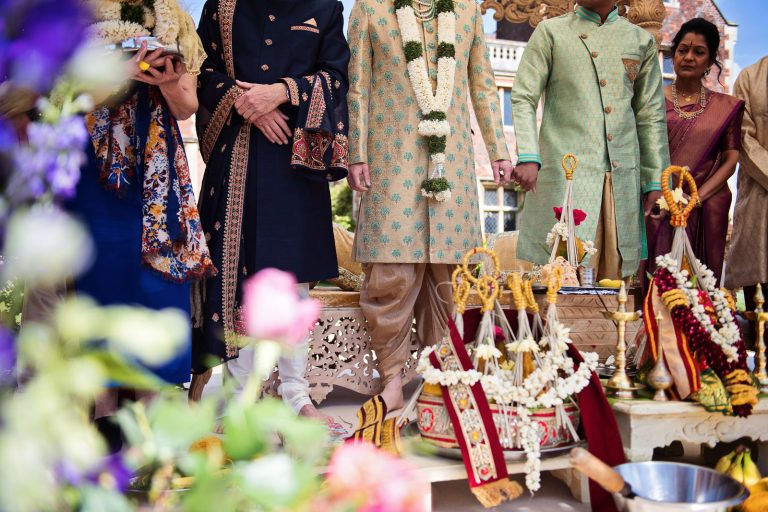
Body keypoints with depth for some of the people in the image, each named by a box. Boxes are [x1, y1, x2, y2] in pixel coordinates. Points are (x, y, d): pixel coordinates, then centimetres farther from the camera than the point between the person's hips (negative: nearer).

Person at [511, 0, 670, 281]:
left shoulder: (642, 41, 15)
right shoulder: (550, 31, 6)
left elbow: (651, 115, 15)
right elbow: (523, 98, -1)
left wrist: (655, 180, 10)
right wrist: (527, 157, -16)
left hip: (622, 174, 4)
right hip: (567, 170, -3)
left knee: (613, 268, 5)